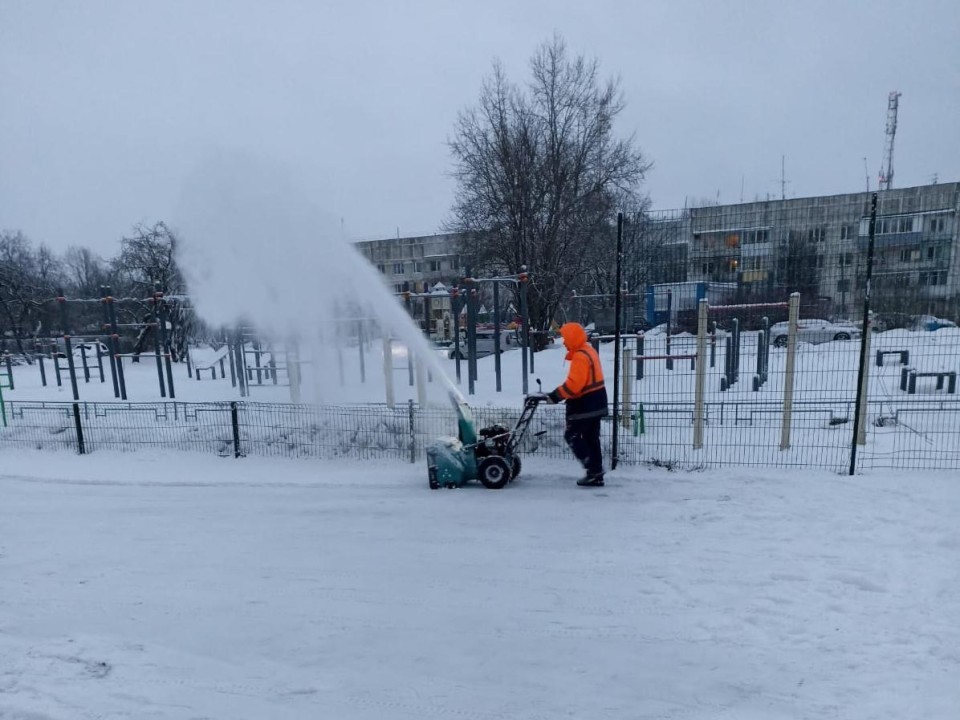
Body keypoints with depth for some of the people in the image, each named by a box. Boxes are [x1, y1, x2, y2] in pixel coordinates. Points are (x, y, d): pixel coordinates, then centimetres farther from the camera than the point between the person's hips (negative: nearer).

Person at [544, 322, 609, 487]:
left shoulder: (580, 356, -20)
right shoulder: (588, 350, 13)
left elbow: (573, 384, -27)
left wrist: (555, 396, -20)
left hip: (585, 404, -10)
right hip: (595, 402, 10)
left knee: (572, 435, -1)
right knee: (591, 439, 13)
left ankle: (593, 469, -2)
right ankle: (596, 475, 17)